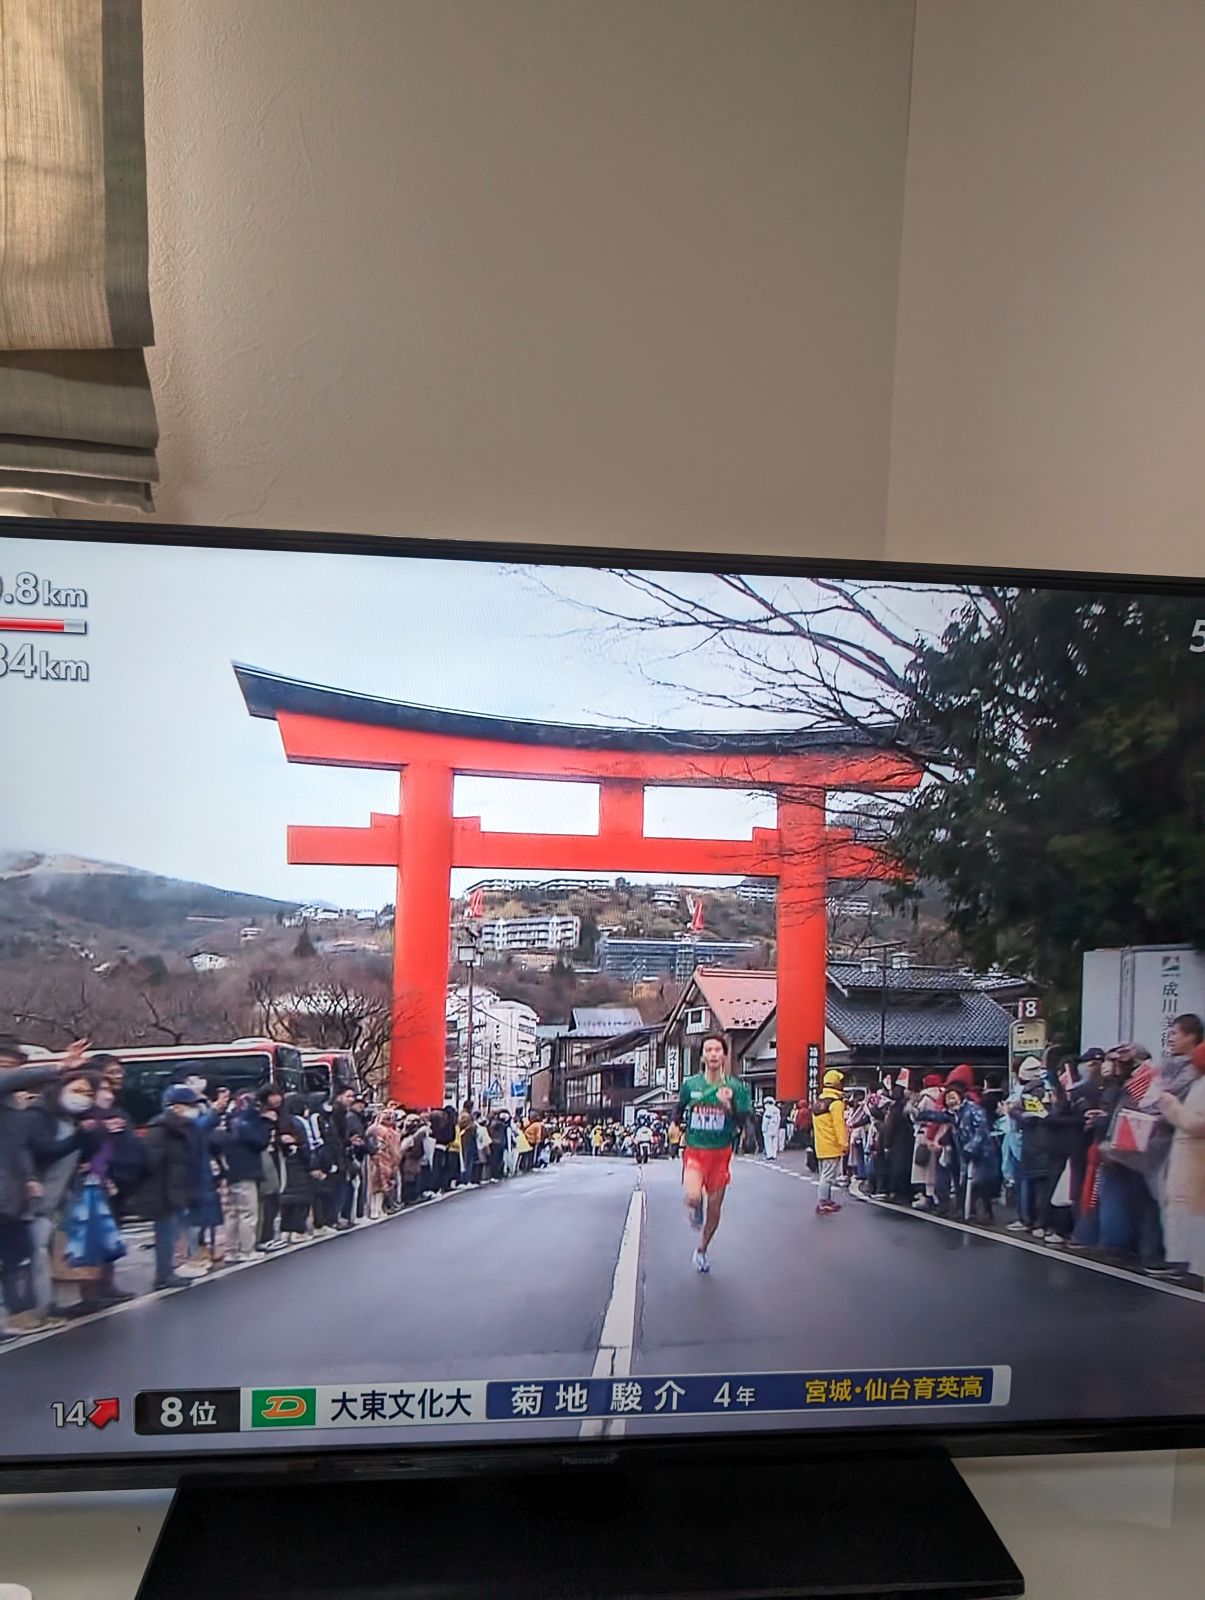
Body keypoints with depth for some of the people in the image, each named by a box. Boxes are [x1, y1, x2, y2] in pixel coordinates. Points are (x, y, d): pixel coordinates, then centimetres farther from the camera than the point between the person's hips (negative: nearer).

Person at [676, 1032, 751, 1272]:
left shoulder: (735, 1087, -5)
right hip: (694, 1150, -1)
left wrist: (729, 1105, -24)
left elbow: (741, 1124, -9)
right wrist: (676, 1125, 6)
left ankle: (702, 1251, 34)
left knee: (715, 1206, 10)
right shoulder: (690, 1084, -2)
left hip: (720, 1153, 1)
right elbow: (680, 1109, 18)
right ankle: (695, 1210, 12)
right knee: (693, 1198, -26)